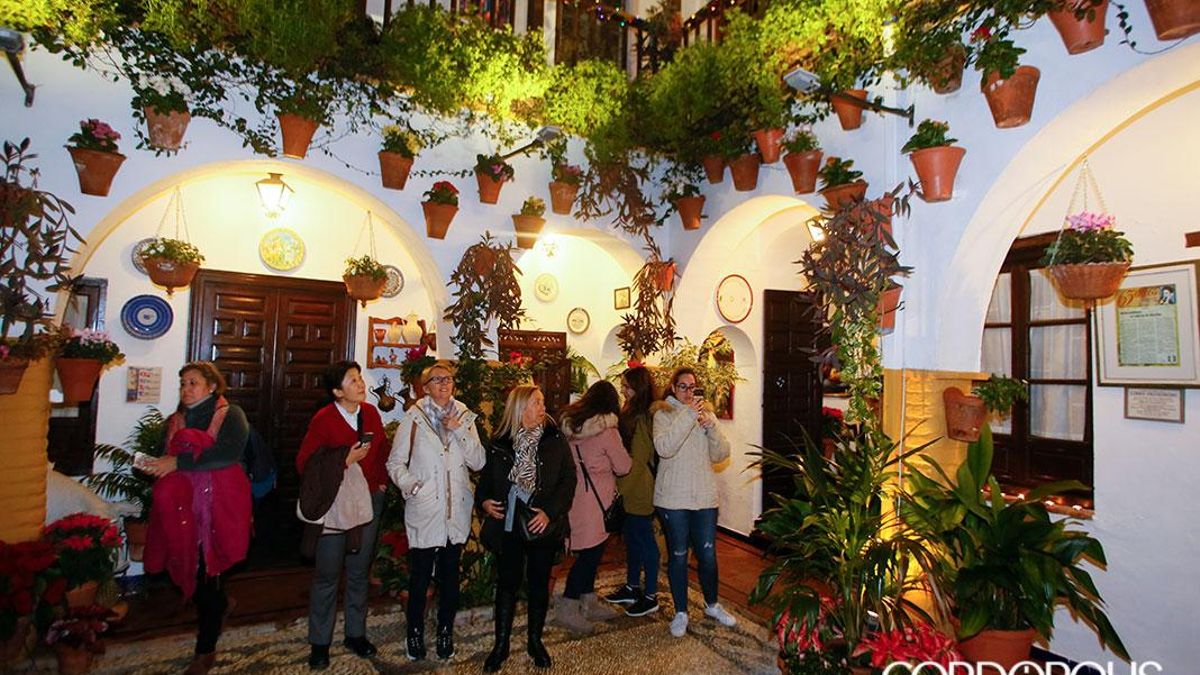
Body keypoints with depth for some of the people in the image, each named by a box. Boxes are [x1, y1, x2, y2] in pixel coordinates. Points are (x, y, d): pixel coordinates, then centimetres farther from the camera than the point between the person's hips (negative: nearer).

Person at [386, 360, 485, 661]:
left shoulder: (465, 417, 4)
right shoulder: (414, 417, -3)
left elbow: (477, 462, -4)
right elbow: (395, 463, 0)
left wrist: (459, 431, -13)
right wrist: (411, 486, -15)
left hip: (457, 511, 3)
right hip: (424, 511, -2)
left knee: (450, 575, 14)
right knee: (420, 576, 6)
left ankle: (445, 632, 32)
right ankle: (415, 633, 29)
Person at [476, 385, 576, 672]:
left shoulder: (555, 439, -5)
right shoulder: (499, 442, -3)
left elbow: (568, 479, -6)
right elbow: (486, 478, 9)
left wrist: (550, 511, -14)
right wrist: (483, 500, -9)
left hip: (543, 526, 0)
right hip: (508, 524, 0)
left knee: (539, 582, 13)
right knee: (507, 582, 10)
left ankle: (535, 640, 33)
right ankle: (501, 644, 28)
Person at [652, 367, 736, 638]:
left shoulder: (706, 412, 8)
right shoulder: (663, 414, -5)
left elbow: (721, 454, 2)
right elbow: (664, 448, -24)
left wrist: (711, 427, -16)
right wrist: (688, 416, -27)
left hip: (705, 496, 4)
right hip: (674, 497, -3)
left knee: (708, 554, 11)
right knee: (678, 554, 8)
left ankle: (712, 604, 35)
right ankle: (681, 612, 26)